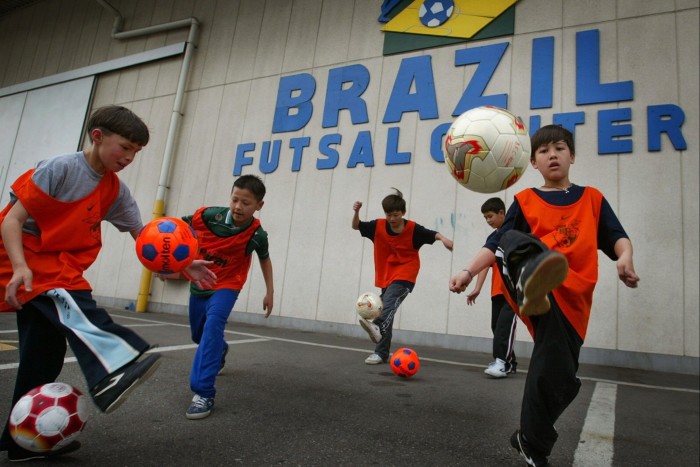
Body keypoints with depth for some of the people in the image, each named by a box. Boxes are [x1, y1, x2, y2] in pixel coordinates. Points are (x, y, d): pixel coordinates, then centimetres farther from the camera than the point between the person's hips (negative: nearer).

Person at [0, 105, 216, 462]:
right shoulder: (60, 168, -15)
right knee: (73, 305, -36)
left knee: (44, 357, 10)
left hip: (57, 266, 7)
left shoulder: (116, 191, 3)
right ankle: (111, 375, -60)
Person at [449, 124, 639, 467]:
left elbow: (617, 237, 10)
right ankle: (532, 278, -68)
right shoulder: (525, 201, 14)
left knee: (557, 377, -4)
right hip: (536, 290, -1)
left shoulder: (592, 198, 18)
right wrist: (469, 271, -7)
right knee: (514, 241, -33)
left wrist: (624, 257, -14)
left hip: (570, 297, 1)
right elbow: (497, 243, 7)